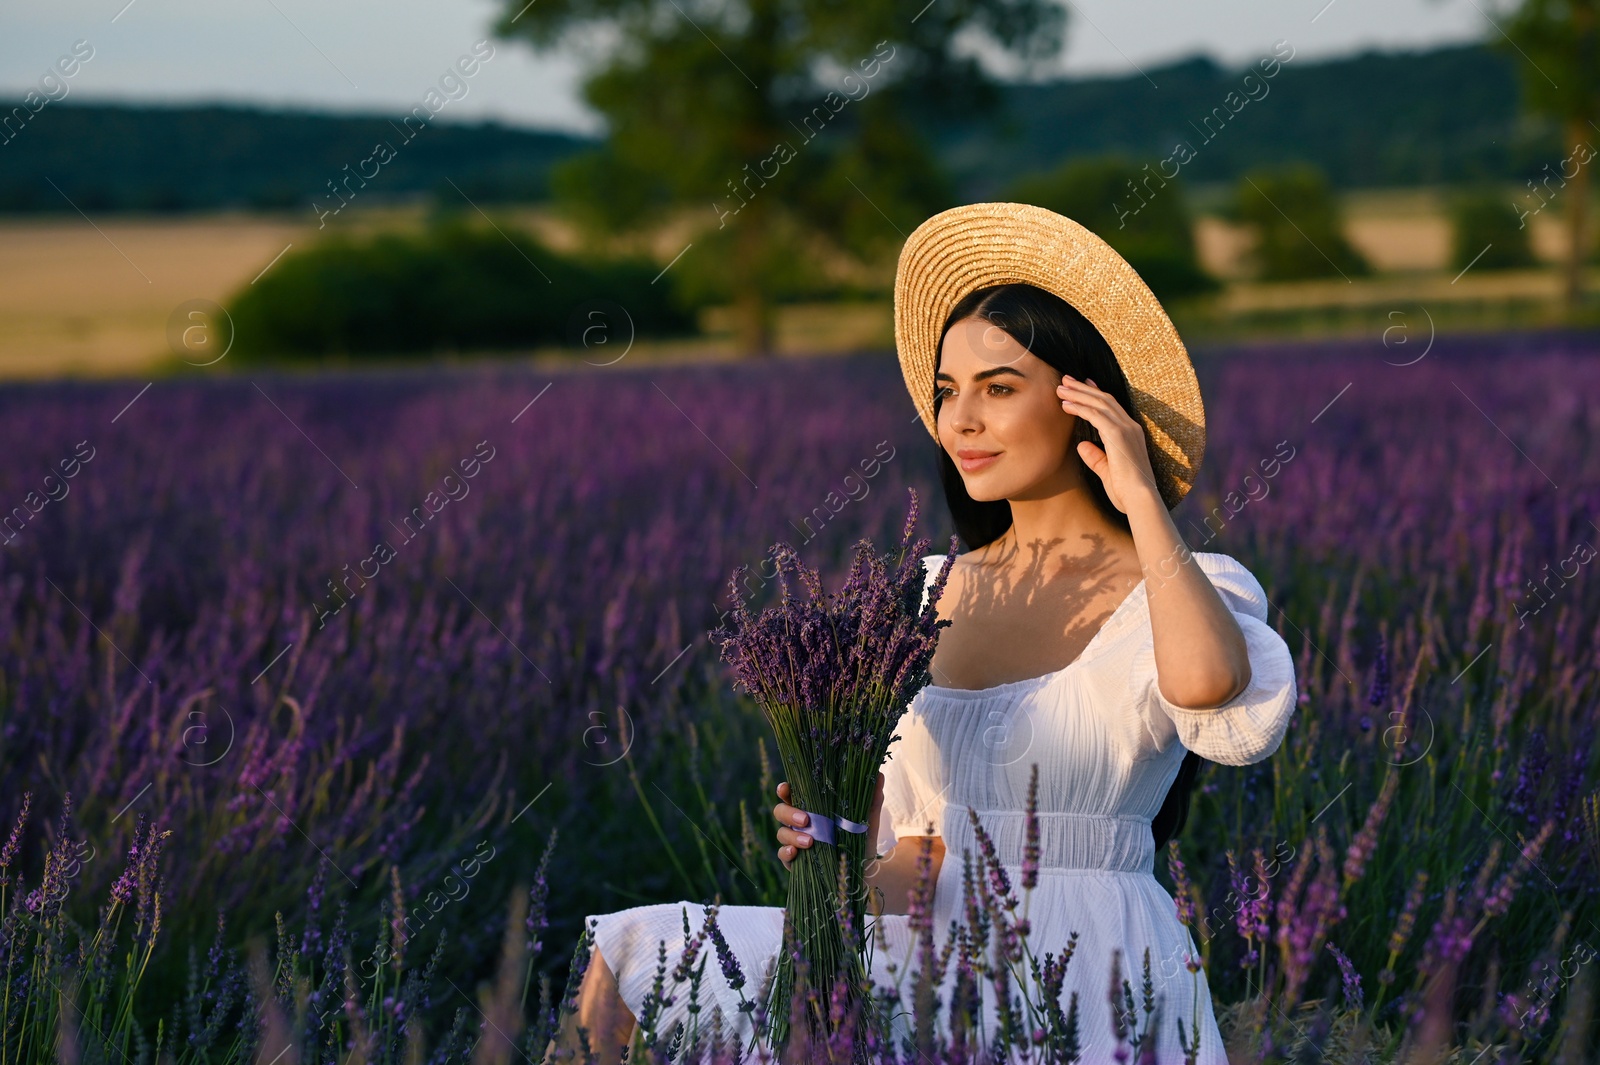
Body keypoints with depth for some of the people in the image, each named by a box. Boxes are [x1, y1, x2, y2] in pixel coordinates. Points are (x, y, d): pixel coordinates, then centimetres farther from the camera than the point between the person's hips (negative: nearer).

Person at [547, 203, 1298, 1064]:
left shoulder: (1196, 590, -3)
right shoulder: (939, 593, 14)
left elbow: (1209, 688, -30)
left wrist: (1143, 505, -16)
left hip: (1089, 992, -6)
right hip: (949, 970, 6)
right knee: (630, 966, -7)